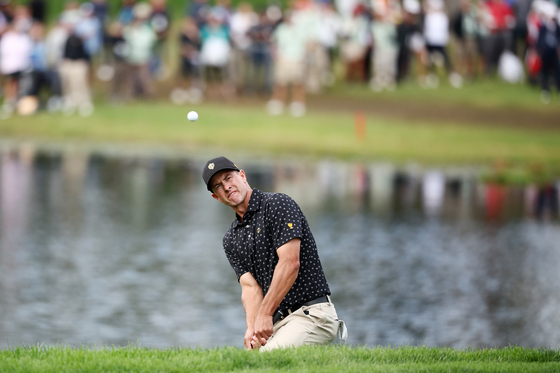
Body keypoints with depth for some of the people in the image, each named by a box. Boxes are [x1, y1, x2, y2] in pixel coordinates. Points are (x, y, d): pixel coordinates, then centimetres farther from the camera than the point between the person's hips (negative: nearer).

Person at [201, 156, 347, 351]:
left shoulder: (278, 204, -5)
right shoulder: (231, 240, 16)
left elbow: (290, 263, -15)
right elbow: (250, 286, 4)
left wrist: (265, 315, -19)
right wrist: (252, 328, -17)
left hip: (311, 313, -7)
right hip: (277, 321, 8)